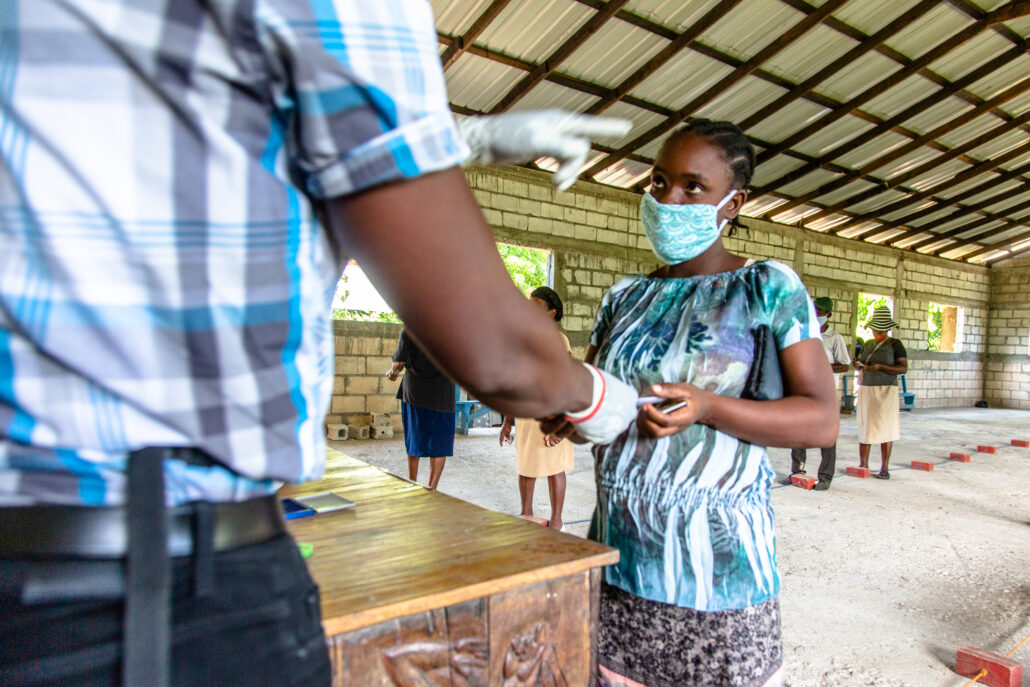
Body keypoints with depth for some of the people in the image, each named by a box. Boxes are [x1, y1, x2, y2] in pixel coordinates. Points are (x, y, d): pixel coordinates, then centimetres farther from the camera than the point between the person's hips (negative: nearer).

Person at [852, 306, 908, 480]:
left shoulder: (895, 345, -2)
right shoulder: (867, 345, 13)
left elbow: (903, 368, -10)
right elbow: (860, 366, 20)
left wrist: (880, 367, -22)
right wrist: (857, 364, -3)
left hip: (886, 390, -4)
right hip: (865, 389, 5)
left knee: (885, 428, -1)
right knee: (864, 427, 5)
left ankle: (885, 467, 6)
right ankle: (863, 464, 12)